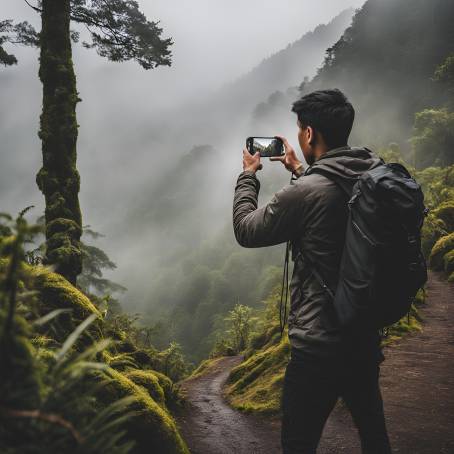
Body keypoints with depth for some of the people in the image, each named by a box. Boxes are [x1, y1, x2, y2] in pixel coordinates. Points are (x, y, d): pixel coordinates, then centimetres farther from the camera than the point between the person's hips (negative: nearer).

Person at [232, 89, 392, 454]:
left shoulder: (305, 192, -22)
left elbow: (246, 230, -7)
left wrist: (248, 175, 7)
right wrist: (300, 171, 24)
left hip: (320, 348, -7)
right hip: (367, 337, 7)